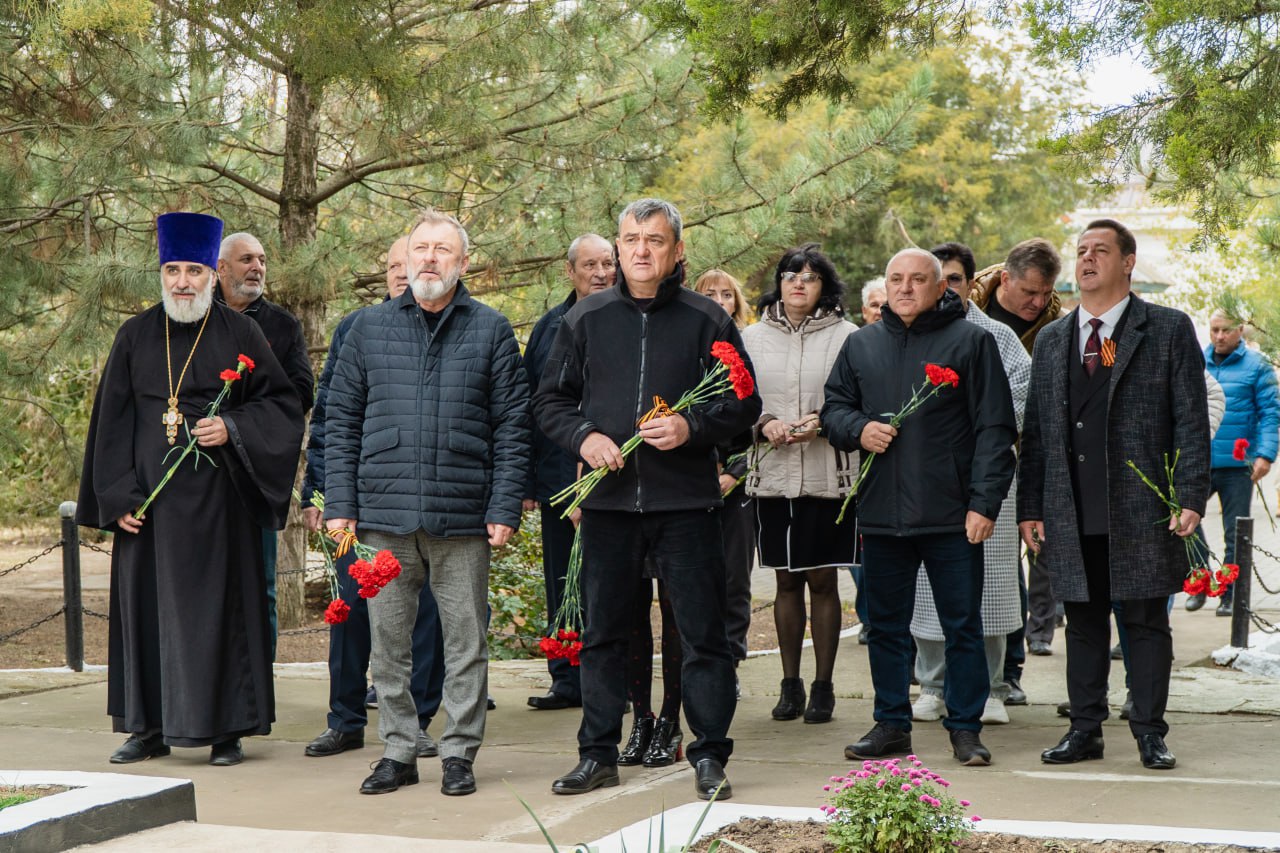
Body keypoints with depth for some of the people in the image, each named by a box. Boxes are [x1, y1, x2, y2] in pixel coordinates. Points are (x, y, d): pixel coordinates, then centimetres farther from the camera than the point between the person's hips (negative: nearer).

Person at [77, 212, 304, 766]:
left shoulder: (239, 335, 3)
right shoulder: (135, 337, 8)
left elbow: (283, 404, 4)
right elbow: (111, 421, 8)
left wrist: (232, 429, -13)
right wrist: (117, 496, 0)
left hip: (216, 498, -2)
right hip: (149, 498, 2)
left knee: (220, 606, -1)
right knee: (147, 605, 4)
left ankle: (226, 729, 6)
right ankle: (151, 726, 13)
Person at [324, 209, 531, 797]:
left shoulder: (491, 331, 5)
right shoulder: (369, 328, 9)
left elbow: (512, 426, 3)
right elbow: (340, 419, 9)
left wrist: (505, 508, -4)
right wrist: (340, 503, 2)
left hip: (462, 518, -1)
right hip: (383, 514, 2)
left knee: (465, 639, 3)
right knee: (387, 639, 7)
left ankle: (459, 752, 14)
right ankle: (398, 750, 18)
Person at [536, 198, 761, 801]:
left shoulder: (707, 320, 3)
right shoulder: (585, 320, 9)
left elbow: (744, 403, 3)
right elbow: (550, 400, 13)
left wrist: (693, 427, -14)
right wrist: (583, 436, -6)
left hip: (685, 501, -2)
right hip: (607, 499, 2)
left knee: (702, 632, 1)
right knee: (602, 632, 9)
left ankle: (709, 756, 10)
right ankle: (598, 753, 19)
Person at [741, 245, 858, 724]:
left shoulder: (846, 336, -1)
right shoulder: (753, 338, 9)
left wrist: (822, 423, -18)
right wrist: (764, 424, -10)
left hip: (828, 477, -2)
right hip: (772, 474, 3)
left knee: (823, 580, 2)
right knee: (786, 580, 9)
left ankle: (823, 686, 11)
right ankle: (790, 684, 18)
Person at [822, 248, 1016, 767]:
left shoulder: (971, 342, 1)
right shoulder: (861, 345, 13)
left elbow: (994, 429, -3)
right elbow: (833, 408, 19)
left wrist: (984, 502, -10)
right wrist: (858, 429, -5)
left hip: (951, 515, -4)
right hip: (881, 511, 4)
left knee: (962, 625, 2)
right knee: (886, 625, 10)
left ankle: (965, 728, 12)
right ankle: (891, 725, 21)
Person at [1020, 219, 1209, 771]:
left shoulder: (1169, 331, 2)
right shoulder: (1051, 340, 14)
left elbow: (1191, 421, -2)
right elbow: (1035, 431, 13)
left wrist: (1190, 497, -11)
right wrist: (1030, 507, 7)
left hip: (1142, 512, -3)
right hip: (1072, 514, 3)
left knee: (1146, 622, 3)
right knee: (1083, 622, 9)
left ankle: (1149, 731, 11)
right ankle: (1085, 729, 17)